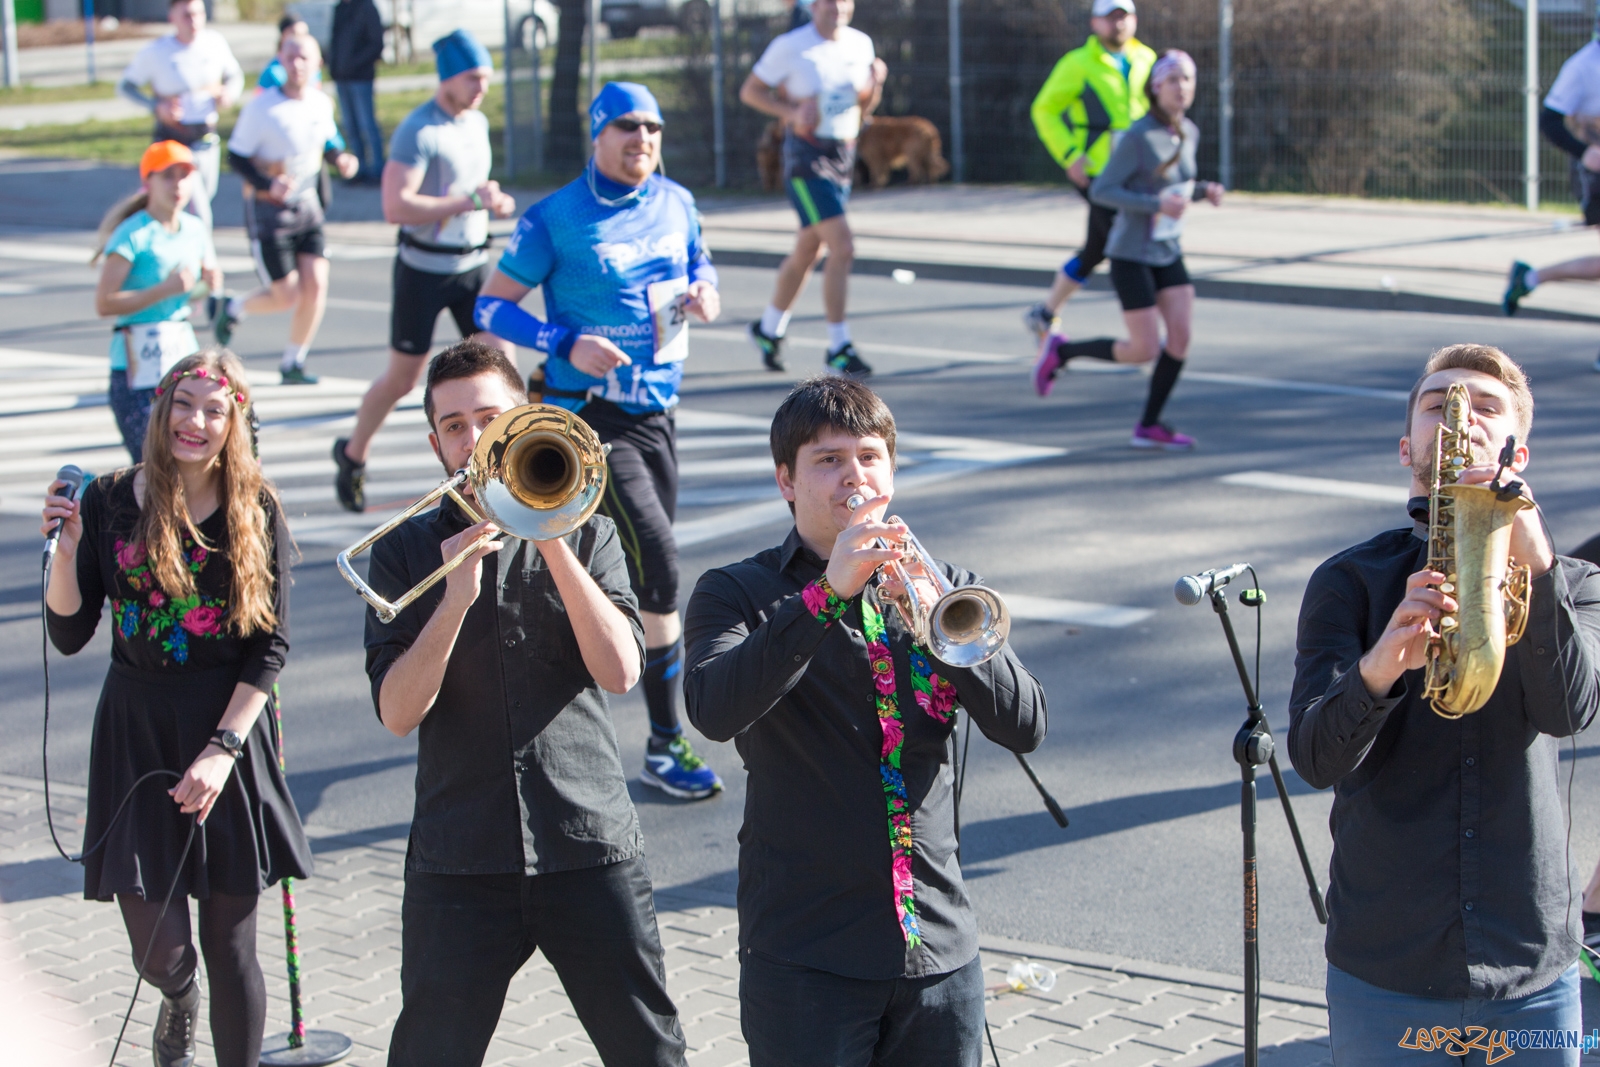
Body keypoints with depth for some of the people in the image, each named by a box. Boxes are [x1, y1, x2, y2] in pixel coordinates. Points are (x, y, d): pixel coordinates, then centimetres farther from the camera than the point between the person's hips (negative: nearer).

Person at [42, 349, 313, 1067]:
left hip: (227, 728, -1)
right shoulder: (110, 502, 0)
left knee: (230, 948, 1)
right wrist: (66, 547, -14)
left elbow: (270, 646, -3)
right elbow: (69, 636, 0)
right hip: (136, 732, 1)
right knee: (159, 950, 0)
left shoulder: (256, 513, -2)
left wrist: (224, 748, -12)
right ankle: (178, 999, 37)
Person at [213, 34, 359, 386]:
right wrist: (268, 184, -29)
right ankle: (230, 308, 27)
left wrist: (340, 158, -5)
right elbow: (236, 156, -13)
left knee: (315, 287, -5)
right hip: (268, 211, -5)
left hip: (307, 205, 5)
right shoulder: (261, 108, -17)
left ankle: (293, 363, 13)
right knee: (286, 297, -3)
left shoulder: (322, 103, -1)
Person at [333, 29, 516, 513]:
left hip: (474, 264, 6)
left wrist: (494, 201, 3)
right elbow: (395, 206, -28)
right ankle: (353, 454, 30)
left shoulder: (478, 122, 7)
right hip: (424, 269, -6)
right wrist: (470, 201, -28)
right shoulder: (418, 132, -18)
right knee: (402, 378, 7)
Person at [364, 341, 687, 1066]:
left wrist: (552, 541, -13)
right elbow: (398, 712, -6)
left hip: (589, 846, 0)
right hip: (459, 861, 0)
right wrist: (456, 594, -17)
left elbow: (619, 671, -9)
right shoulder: (407, 551, 6)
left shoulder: (586, 532, 8)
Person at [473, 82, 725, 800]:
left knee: (637, 573, 13)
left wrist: (704, 296, -3)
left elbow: (699, 269, 22)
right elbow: (492, 305, -6)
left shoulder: (677, 204, 8)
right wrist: (567, 344, -20)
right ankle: (664, 747, -9)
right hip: (591, 416, -7)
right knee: (658, 565, -16)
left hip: (657, 412, 7)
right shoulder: (555, 218, -9)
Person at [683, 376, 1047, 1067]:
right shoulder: (736, 594, 1)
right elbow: (714, 710, -20)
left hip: (939, 948, 4)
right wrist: (827, 593, -26)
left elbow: (1025, 725, -2)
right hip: (808, 952, -3)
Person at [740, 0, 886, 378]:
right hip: (807, 156, -7)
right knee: (842, 248, -16)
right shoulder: (790, 46, -11)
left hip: (843, 155, 7)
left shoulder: (861, 43, 6)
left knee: (808, 251, 17)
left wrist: (874, 84, -7)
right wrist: (791, 112, -18)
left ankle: (768, 329, 35)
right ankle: (838, 348, -7)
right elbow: (750, 91, -3)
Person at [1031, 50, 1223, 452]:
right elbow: (1100, 191, -17)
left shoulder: (1189, 133, 3)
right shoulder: (1139, 137, -19)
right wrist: (1157, 204, -27)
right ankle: (1060, 350, 17)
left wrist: (1205, 190, -2)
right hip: (1132, 256, -7)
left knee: (1181, 335, -6)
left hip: (1168, 254, 7)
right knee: (1145, 350, -5)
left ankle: (1149, 427, 8)